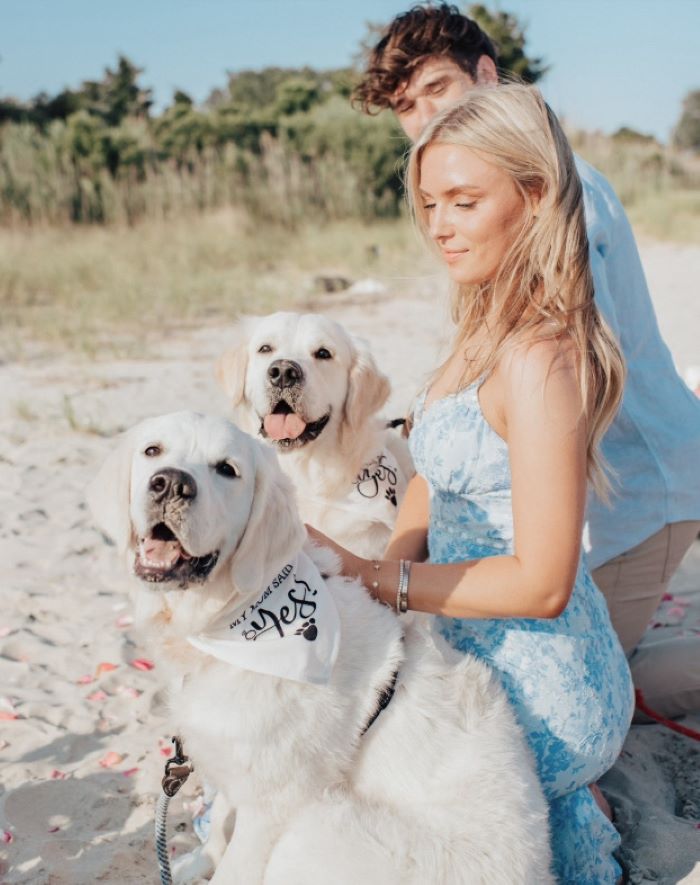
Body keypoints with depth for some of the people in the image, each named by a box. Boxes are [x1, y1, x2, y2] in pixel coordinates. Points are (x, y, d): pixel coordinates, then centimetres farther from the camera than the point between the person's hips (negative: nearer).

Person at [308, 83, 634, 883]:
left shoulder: (540, 360, -23)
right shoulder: (485, 332, 6)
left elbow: (540, 583, -23)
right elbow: (431, 482, 12)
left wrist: (368, 579, -19)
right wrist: (386, 574, -6)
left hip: (537, 696, -9)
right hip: (482, 662, 9)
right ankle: (557, 818, 19)